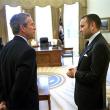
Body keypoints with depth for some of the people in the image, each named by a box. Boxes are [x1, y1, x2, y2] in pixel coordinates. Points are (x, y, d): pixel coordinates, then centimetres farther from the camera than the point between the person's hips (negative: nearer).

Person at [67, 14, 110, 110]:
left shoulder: (100, 45, -25)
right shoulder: (94, 42, 6)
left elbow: (94, 77, -27)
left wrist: (75, 74, -15)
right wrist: (77, 69, -2)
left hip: (91, 99, -9)